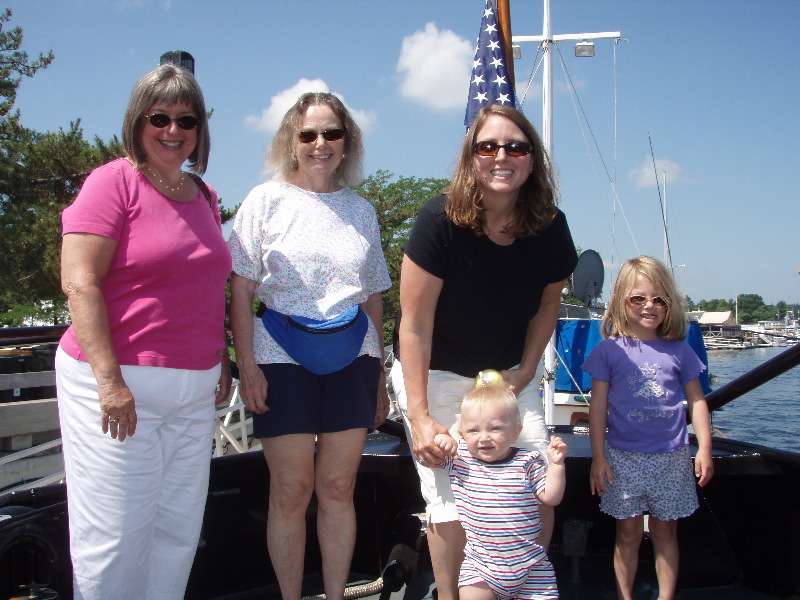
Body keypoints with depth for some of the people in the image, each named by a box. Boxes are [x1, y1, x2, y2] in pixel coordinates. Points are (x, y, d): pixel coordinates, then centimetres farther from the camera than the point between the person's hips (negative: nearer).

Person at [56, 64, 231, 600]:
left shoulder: (205, 196, 15)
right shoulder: (114, 182, -6)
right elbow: (79, 283, -13)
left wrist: (222, 362, 16)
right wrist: (108, 379, -19)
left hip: (194, 389, 7)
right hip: (118, 383, -6)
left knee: (180, 530, 10)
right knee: (117, 535, -1)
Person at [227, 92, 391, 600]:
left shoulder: (362, 210, 12)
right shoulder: (268, 200, 3)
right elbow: (241, 291, -1)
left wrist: (380, 374, 14)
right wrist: (247, 366, -10)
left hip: (352, 358, 3)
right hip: (283, 357, -2)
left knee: (339, 488, 6)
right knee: (291, 491, 2)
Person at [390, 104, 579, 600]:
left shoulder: (550, 228, -11)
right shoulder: (441, 220, -23)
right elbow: (415, 323, -20)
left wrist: (526, 371, -2)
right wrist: (419, 416, -20)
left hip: (512, 375, 4)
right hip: (436, 374, -3)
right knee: (452, 501, -7)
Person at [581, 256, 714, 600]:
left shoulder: (678, 351, 3)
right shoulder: (609, 350, -3)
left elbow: (697, 400, 8)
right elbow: (598, 405, -1)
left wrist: (704, 449, 3)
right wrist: (598, 456, -4)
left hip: (672, 458, 1)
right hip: (624, 457, -1)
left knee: (665, 532, 11)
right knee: (628, 533, 7)